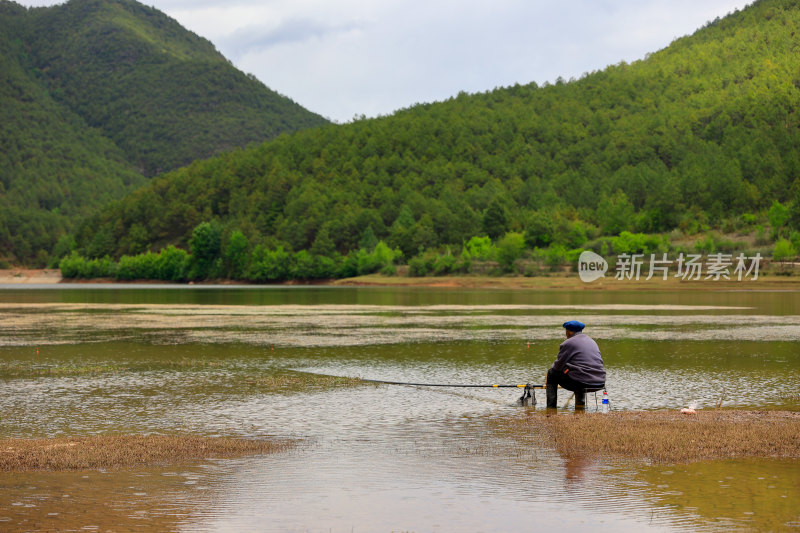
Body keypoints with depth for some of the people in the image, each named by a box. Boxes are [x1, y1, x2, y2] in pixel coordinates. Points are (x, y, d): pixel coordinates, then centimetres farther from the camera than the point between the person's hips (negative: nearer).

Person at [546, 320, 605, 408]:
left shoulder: (568, 343, -3)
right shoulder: (592, 341, 20)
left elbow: (558, 366, -2)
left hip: (581, 383, -7)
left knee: (551, 373, 13)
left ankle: (551, 407, 12)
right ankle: (580, 402, 29)